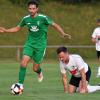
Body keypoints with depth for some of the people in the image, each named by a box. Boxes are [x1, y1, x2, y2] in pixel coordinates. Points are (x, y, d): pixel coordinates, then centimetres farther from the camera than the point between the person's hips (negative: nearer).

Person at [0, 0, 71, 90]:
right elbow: (17, 28, 15)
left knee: (35, 68, 1)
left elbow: (55, 25, -8)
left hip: (40, 45, -3)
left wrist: (63, 34, -23)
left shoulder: (43, 18, -14)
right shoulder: (26, 19, -1)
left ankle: (39, 72, 39)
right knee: (23, 63, -16)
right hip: (29, 44, 3)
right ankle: (20, 84, -9)